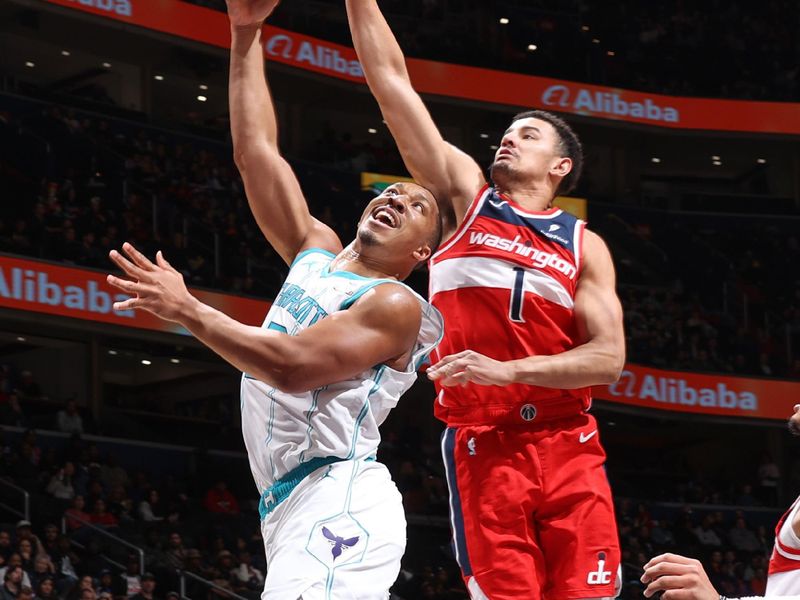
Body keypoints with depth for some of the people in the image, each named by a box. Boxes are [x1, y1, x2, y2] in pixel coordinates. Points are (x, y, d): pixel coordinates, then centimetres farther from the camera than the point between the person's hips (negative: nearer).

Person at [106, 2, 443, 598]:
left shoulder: (399, 307, -3)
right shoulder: (317, 252, 19)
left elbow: (292, 367, -16)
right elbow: (255, 151, 17)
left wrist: (187, 310, -12)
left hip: (338, 503, -8)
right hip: (294, 508, 8)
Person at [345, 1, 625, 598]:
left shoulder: (584, 246, 13)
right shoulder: (465, 196, 13)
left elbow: (608, 357, 0)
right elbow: (391, 80, 9)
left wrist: (506, 370, -12)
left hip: (569, 448, 1)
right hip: (482, 448, -1)